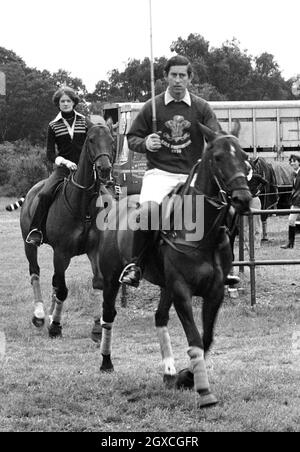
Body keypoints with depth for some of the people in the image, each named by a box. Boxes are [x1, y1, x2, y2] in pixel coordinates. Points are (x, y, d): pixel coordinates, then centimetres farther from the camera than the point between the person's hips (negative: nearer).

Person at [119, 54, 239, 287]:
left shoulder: (202, 108, 8)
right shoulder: (152, 107, 6)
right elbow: (132, 138, 12)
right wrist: (145, 143, -10)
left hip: (193, 173, 2)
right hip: (160, 172, -2)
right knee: (147, 209, -30)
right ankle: (136, 264, -13)